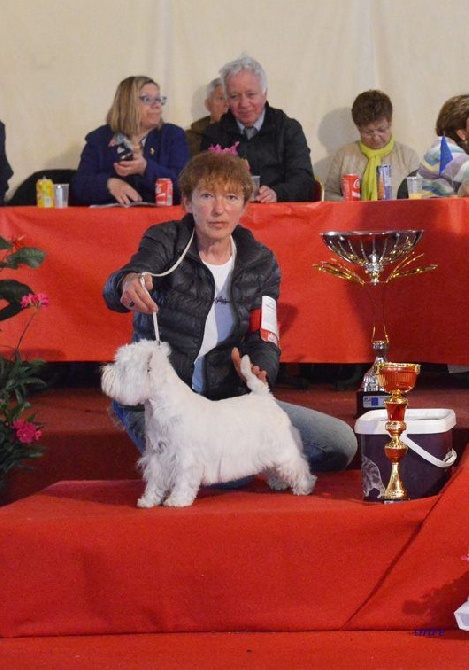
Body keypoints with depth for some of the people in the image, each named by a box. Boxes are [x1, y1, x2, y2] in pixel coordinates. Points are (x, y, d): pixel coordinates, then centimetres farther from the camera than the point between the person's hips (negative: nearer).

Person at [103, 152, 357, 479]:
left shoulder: (261, 263, 4)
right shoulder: (167, 241, -7)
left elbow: (265, 342, -2)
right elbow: (116, 290, -27)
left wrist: (258, 373, -28)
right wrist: (128, 283, -54)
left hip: (225, 397, 4)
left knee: (341, 443, -9)